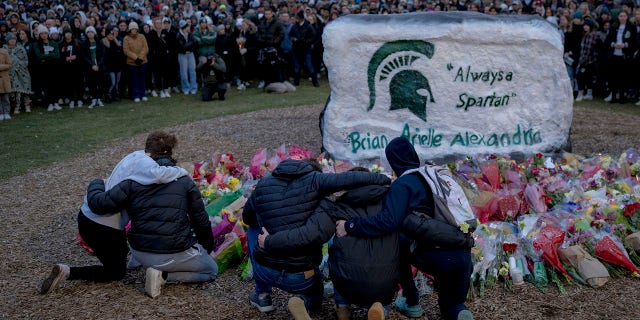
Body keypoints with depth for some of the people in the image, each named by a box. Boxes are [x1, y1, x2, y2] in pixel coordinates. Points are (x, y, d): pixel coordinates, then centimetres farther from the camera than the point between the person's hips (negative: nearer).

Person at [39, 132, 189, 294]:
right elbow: (158, 175, -40)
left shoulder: (135, 156, 8)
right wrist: (181, 171, -23)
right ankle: (67, 272, -2)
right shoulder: (144, 162, -20)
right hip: (102, 226, -10)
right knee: (116, 273, 8)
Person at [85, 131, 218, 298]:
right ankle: (164, 276, -1)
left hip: (141, 254, 5)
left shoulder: (133, 181, -4)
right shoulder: (184, 181, -3)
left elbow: (99, 204, -9)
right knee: (212, 270, 19)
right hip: (175, 253, -5)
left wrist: (96, 184, 14)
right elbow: (201, 220, 1)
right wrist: (208, 246, 19)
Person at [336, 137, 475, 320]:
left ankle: (412, 304, 25)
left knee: (400, 245, 24)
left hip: (438, 258, -7)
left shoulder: (403, 184, -4)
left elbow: (388, 221, -18)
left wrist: (349, 227, -12)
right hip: (465, 257, 7)